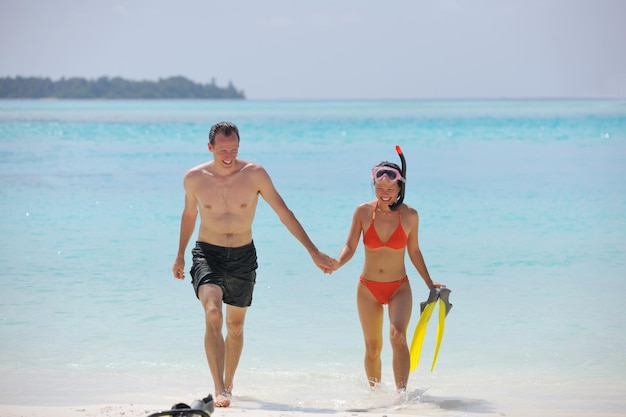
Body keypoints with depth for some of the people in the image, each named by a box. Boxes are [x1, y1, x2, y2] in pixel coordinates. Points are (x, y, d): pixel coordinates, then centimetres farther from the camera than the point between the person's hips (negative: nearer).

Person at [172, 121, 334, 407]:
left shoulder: (254, 174, -10)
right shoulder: (195, 178, -6)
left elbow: (284, 212, -4)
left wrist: (313, 252, -5)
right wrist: (180, 256, 21)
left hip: (243, 257, 1)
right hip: (208, 255, -1)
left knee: (235, 326, 13)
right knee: (213, 314, -24)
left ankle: (228, 384, 34)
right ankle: (219, 390, -29)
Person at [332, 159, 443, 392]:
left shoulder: (409, 215, -6)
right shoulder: (363, 212, -6)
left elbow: (414, 252, 7)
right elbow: (350, 247, -5)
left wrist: (429, 283, 7)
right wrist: (337, 264, -26)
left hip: (399, 288, -1)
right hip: (368, 288, 1)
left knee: (398, 336, -24)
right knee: (373, 347, 8)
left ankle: (402, 394, -26)